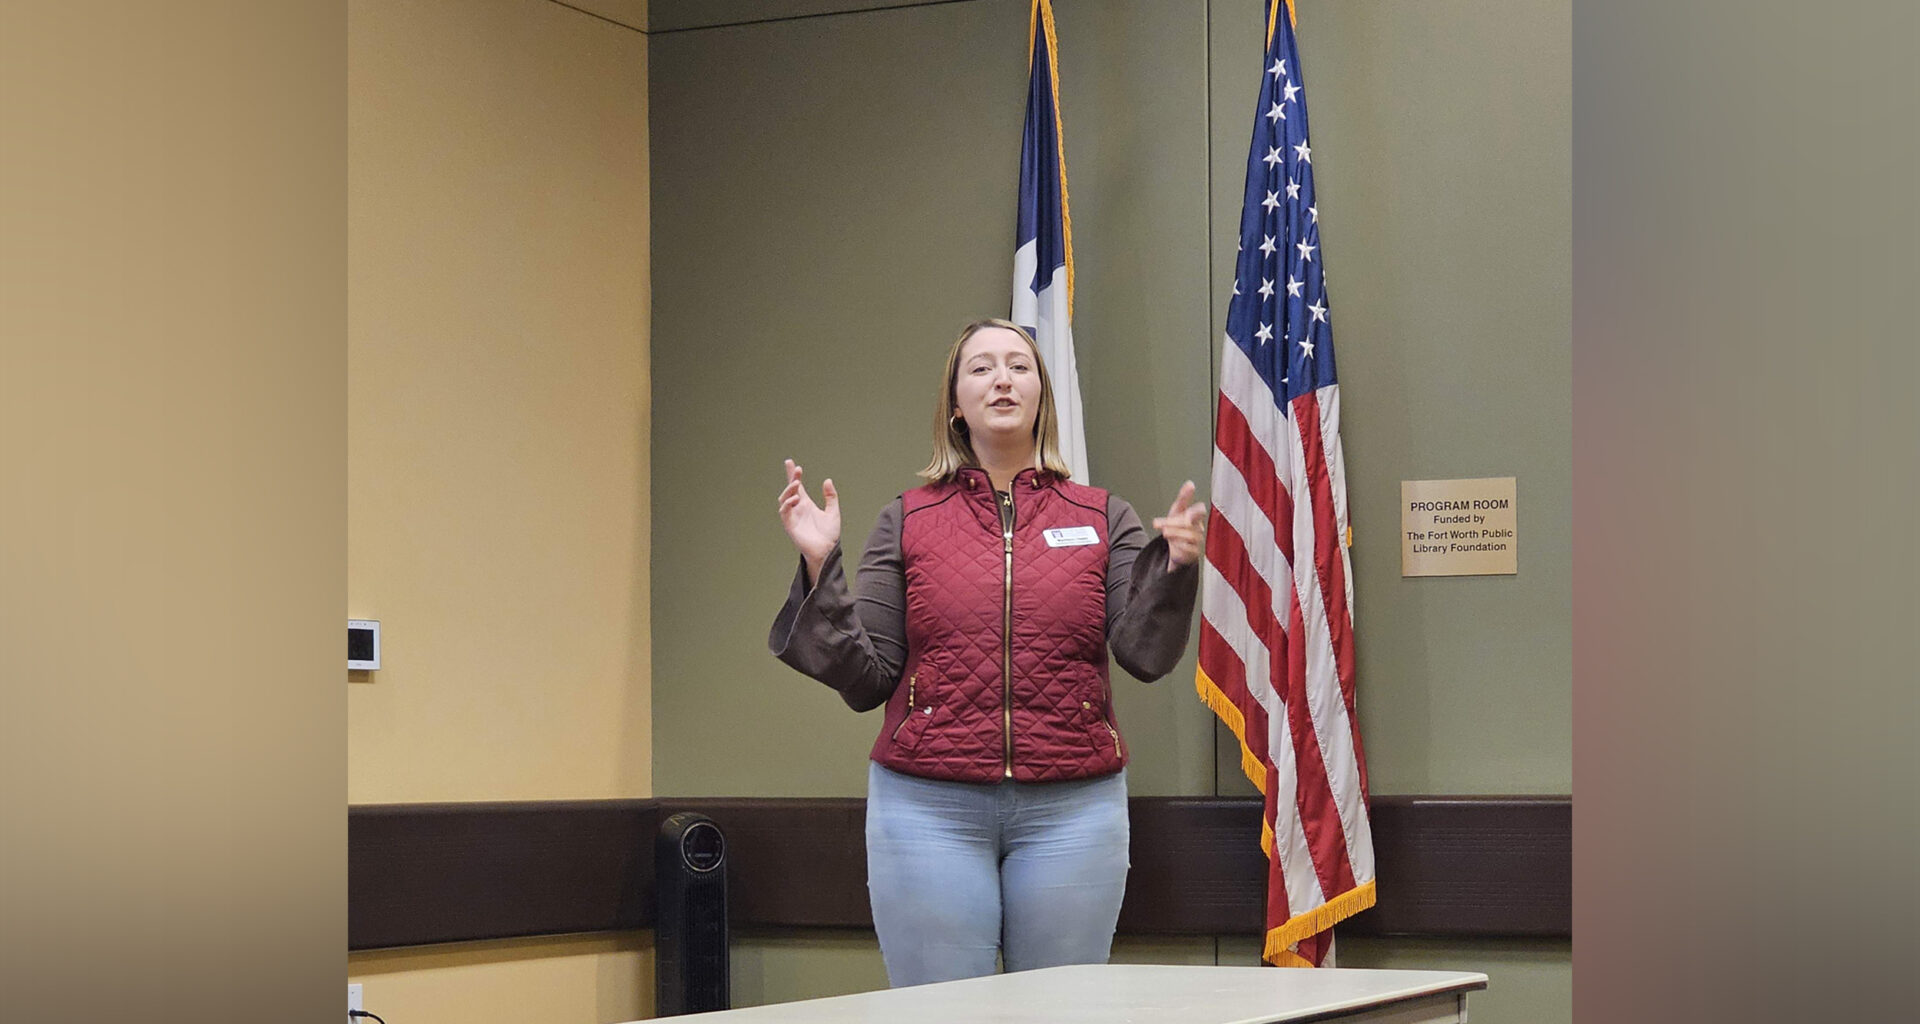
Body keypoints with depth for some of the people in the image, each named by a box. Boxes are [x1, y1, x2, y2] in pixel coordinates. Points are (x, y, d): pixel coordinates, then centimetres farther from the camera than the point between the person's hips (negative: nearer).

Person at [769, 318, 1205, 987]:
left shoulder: (1103, 518, 8)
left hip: (1071, 807, 1)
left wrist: (1175, 567, -17)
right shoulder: (908, 520, 7)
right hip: (929, 807, -1)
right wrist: (820, 568, -8)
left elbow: (1147, 654, -2)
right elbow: (866, 680, 2)